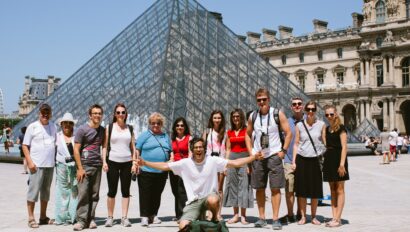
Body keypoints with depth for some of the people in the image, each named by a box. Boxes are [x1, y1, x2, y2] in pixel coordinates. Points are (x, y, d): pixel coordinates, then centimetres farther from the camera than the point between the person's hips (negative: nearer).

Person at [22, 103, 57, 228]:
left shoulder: (53, 127, 10)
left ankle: (43, 217, 21)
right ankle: (31, 218, 2)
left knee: (46, 191, 12)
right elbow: (25, 146, -4)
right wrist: (29, 162, -14)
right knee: (33, 191, -4)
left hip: (50, 164, 5)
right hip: (37, 165, -5)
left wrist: (56, 160, 9)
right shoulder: (32, 127, -3)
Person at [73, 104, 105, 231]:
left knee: (94, 194, 6)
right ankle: (81, 220, -1)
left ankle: (91, 219, 14)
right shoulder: (82, 129, -3)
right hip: (85, 166, -5)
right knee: (83, 193, -8)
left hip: (97, 166, 5)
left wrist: (104, 162, 10)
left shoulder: (102, 130, 13)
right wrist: (80, 168, -11)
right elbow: (76, 150, -5)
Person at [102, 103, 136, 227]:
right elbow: (105, 146, 2)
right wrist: (104, 161, -7)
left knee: (125, 191, 4)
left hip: (127, 162, 2)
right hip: (112, 162, -2)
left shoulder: (130, 128, 10)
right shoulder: (109, 127, 4)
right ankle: (110, 217, 11)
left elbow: (133, 147, 10)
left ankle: (124, 217, 10)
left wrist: (134, 163, 2)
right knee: (112, 191, 1)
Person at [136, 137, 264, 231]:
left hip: (210, 196, -1)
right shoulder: (185, 163, -3)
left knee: (213, 200, -39)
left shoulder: (213, 160, -6)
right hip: (194, 201, 1)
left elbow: (235, 163, -8)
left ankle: (215, 217, -3)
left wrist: (254, 157, -17)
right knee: (183, 226, -18)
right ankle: (200, 216, 16)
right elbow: (165, 166, -2)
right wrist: (145, 163, -11)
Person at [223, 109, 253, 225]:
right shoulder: (229, 132, 13)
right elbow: (228, 149, 14)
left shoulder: (246, 130, -1)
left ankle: (243, 216, 1)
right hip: (232, 158, 5)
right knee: (232, 185, 4)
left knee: (243, 185, -5)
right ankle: (236, 214, 12)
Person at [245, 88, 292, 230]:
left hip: (274, 156, -3)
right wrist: (250, 151, 6)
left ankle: (276, 219, 1)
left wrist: (283, 151, -8)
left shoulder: (278, 114, -3)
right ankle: (261, 218, 16)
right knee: (259, 188, 7)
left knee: (275, 188, -4)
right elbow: (248, 134, 17)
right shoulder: (252, 116, 6)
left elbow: (288, 133, -2)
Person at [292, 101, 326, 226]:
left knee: (315, 191, 5)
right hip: (301, 159, 0)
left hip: (315, 160, 0)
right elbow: (296, 144, 6)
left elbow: (326, 142, 4)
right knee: (301, 190, 4)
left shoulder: (321, 125, 3)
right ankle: (303, 216, 14)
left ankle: (314, 217, 18)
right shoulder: (299, 125, 4)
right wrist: (294, 161, 0)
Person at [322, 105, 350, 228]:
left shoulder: (341, 128, -7)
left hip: (338, 160, -7)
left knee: (339, 190, -2)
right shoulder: (327, 129, 13)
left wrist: (342, 164, -20)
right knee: (332, 190, 8)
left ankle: (338, 219, 0)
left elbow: (344, 147, -13)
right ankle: (334, 217, 12)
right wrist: (325, 161, 8)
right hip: (329, 160, 7)